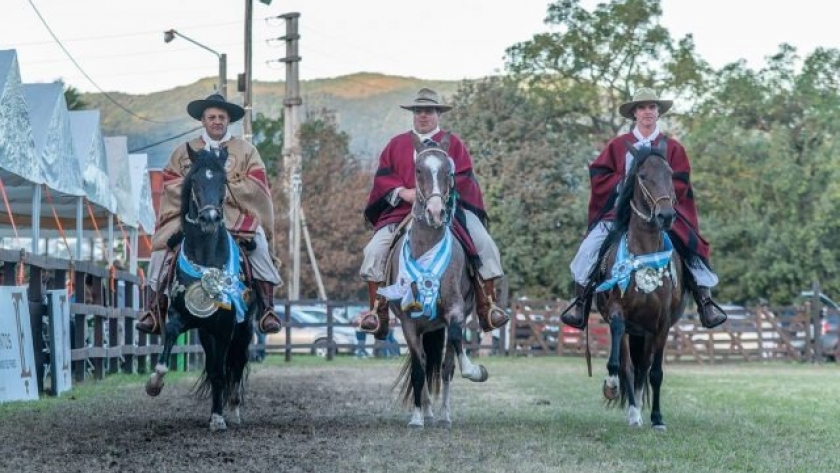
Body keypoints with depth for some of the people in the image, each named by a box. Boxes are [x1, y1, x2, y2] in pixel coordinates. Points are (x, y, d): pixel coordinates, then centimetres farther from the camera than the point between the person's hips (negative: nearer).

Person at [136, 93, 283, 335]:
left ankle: (267, 310, -23)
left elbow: (254, 186, -1)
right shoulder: (184, 151, 14)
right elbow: (170, 182, 6)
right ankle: (154, 309, -11)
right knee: (162, 246, -20)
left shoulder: (246, 150, 10)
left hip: (235, 214, -1)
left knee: (258, 243, -28)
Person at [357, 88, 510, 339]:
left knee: (485, 245, -19)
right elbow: (383, 175, 6)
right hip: (402, 209, 1)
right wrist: (402, 192, -13)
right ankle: (376, 311, -12)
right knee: (375, 249, -18)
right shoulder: (397, 144, 16)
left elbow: (464, 176, 0)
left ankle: (487, 306, -10)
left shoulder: (452, 143, 11)